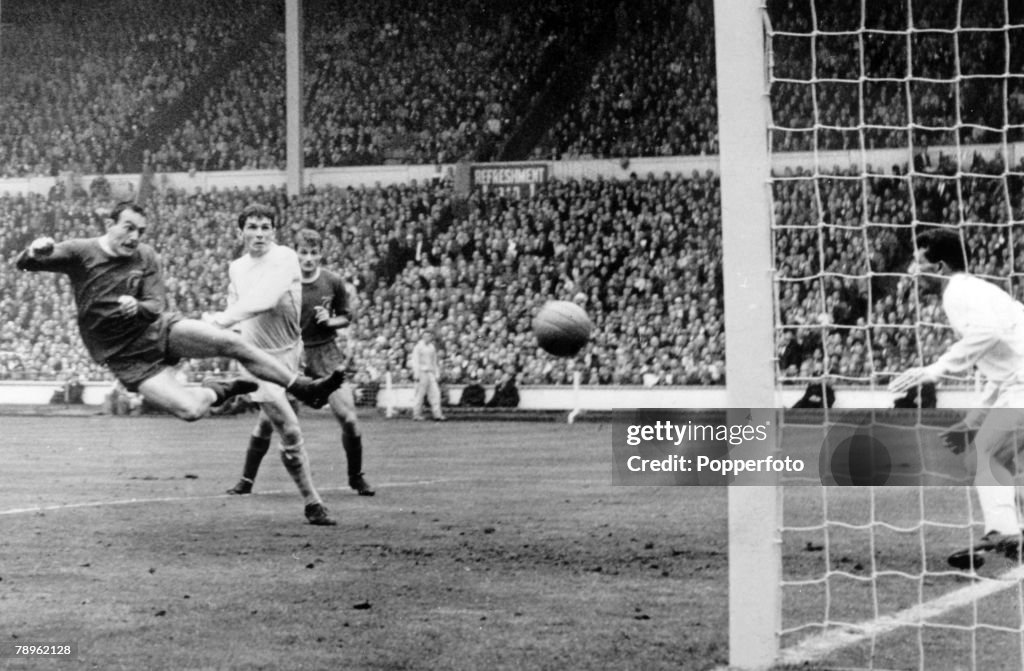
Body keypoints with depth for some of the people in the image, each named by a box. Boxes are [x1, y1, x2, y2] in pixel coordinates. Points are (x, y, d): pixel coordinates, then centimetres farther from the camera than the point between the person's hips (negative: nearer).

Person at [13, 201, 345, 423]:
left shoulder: (146, 257, -4)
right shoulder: (81, 252, -12)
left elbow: (158, 306, -3)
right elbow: (22, 264, -16)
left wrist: (138, 307, -28)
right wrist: (36, 250, -41)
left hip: (156, 329, 3)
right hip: (128, 357, -3)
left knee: (231, 342, -17)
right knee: (189, 410, -23)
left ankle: (303, 388, -4)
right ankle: (217, 391, 14)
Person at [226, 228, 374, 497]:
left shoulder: (333, 282, -1)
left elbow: (346, 316, 12)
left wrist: (330, 321, -10)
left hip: (326, 354, 1)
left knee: (349, 418, -8)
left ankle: (356, 477, 13)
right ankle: (247, 479, 6)